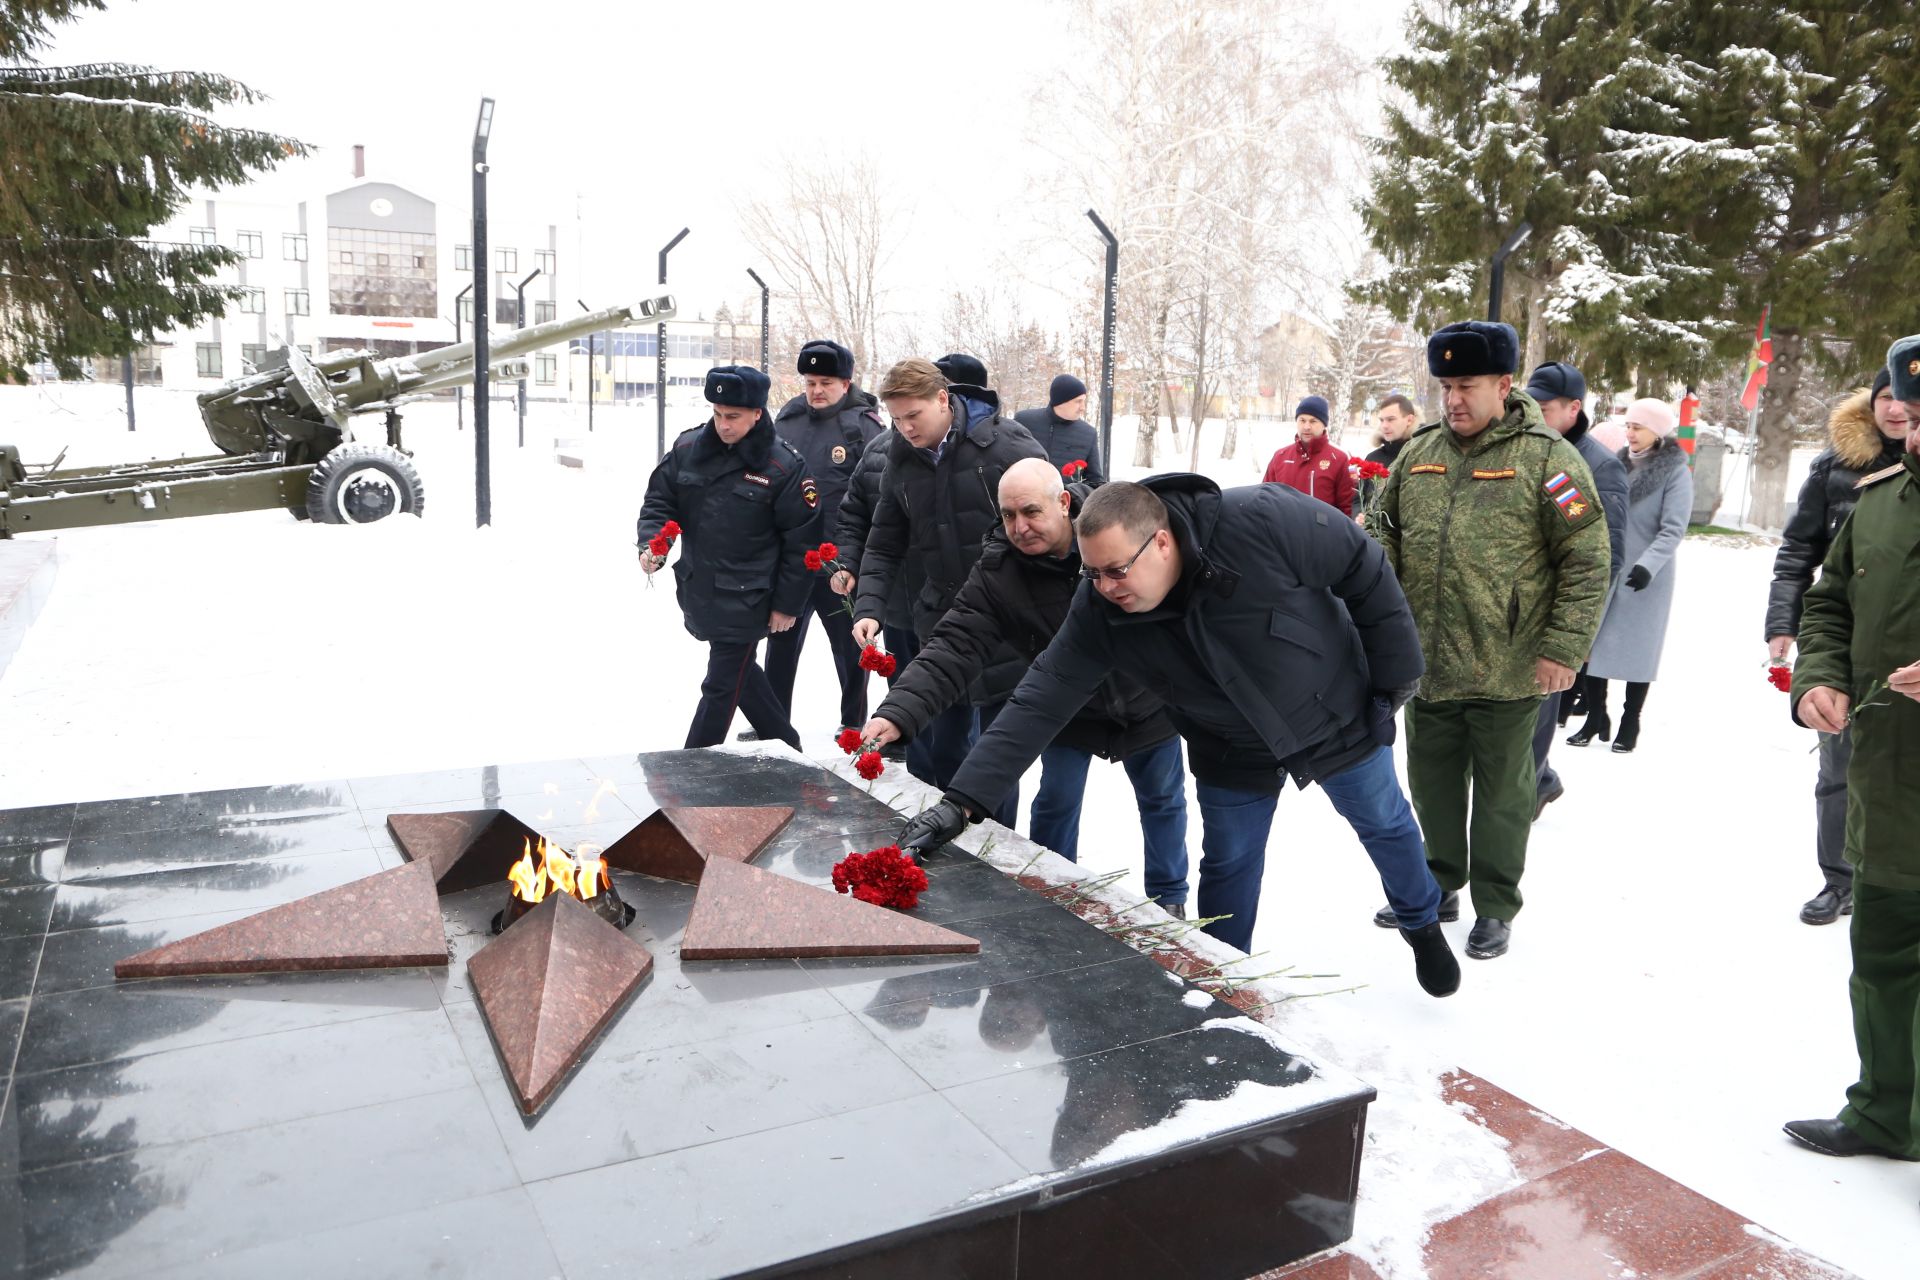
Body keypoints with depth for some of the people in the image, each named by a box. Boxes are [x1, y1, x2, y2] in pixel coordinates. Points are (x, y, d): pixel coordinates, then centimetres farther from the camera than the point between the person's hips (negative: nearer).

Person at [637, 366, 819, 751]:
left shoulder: (784, 466, -14)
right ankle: (784, 745, 38)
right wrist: (651, 543, -10)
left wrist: (788, 603, -7)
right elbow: (659, 500, 10)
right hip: (697, 591, 6)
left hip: (744, 602, -6)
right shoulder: (688, 448, 0)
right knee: (737, 671, 20)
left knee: (721, 687, 1)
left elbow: (801, 541, -9)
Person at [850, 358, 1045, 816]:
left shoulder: (1007, 444, -12)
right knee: (943, 745, 14)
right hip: (941, 620, 5)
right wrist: (868, 607, -6)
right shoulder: (902, 460, 4)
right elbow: (884, 546, 9)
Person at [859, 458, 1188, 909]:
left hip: (1146, 699, 0)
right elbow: (953, 650, -31)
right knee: (1055, 804, 7)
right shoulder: (995, 572, -23)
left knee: (1163, 799, 17)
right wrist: (898, 712, -45)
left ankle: (1169, 898, 41)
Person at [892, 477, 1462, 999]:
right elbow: (1043, 699, -26)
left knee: (1386, 826, 21)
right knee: (1228, 866, 10)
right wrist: (964, 799, -34)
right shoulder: (1099, 607, -26)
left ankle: (1423, 924, 52)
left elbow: (1367, 571, -21)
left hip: (1339, 717, -1)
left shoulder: (1267, 521, -37)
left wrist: (1395, 672, -11)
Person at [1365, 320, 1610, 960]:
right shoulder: (1418, 454, 6)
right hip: (1426, 662, 5)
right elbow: (1386, 533, 18)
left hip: (1506, 669, -5)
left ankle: (1495, 906, 25)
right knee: (1432, 781, 17)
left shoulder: (1547, 459, -8)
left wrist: (1563, 648, -15)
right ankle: (1438, 885, 35)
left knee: (1501, 790, 9)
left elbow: (1587, 563, -9)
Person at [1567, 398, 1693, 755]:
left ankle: (1630, 723, 17)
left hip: (1646, 579, -4)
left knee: (1637, 649, 5)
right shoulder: (1619, 463, 7)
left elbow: (1673, 529, -14)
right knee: (1593, 643, 5)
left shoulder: (1676, 471, -8)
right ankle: (1595, 718, 18)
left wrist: (1648, 565, -27)